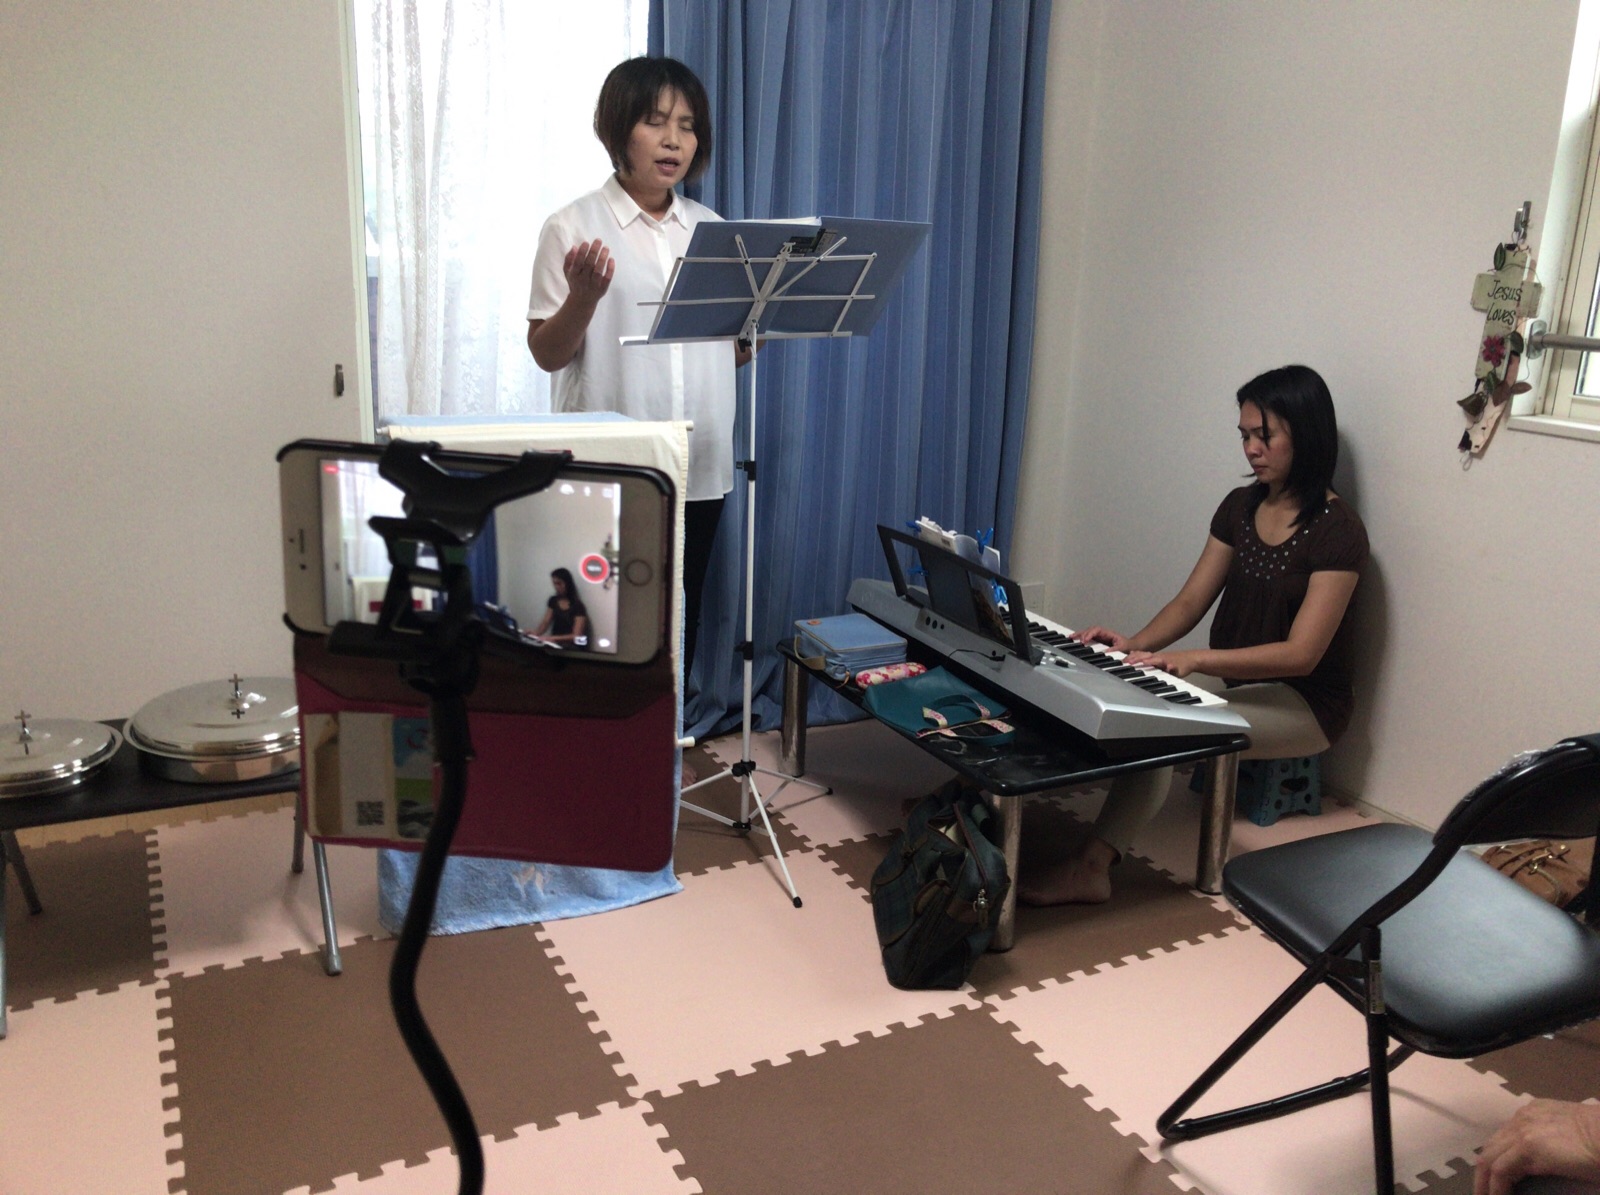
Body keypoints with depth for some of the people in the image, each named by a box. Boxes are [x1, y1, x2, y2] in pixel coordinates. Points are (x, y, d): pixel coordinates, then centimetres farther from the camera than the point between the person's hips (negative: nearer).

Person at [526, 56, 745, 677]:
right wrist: (583, 297, -21)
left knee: (679, 624, 11)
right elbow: (546, 353, -3)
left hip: (700, 466, 4)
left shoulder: (710, 228, 12)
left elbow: (734, 350, 14)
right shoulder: (574, 227, -2)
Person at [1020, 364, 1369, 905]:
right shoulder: (1239, 507, 6)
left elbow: (1300, 654, -22)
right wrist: (1137, 643, -18)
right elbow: (1190, 601, 3)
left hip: (1302, 703, -6)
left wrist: (1195, 659, -34)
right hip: (1237, 686, 7)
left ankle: (1090, 865, -29)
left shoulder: (1337, 531, -15)